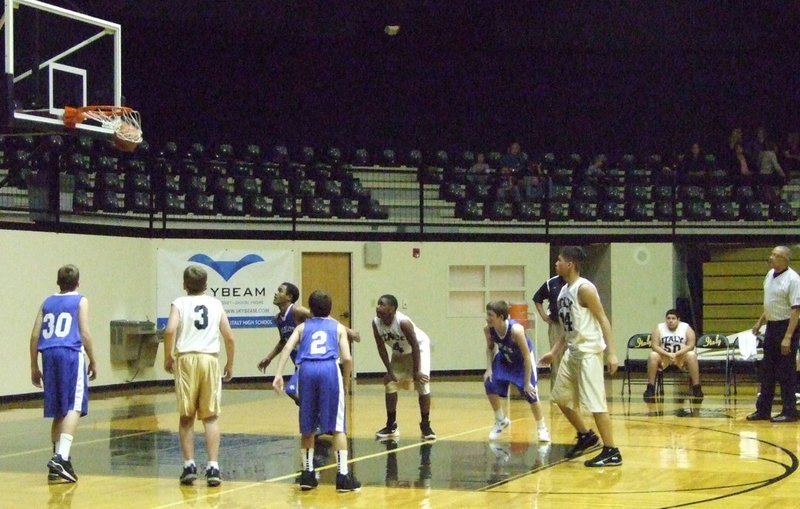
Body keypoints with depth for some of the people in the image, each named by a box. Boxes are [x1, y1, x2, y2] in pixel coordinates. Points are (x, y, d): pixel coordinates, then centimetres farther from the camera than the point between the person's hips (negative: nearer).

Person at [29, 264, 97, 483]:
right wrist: (93, 361, 6)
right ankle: (61, 457, -24)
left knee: (59, 411, 14)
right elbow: (85, 334, -3)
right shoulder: (80, 301, 7)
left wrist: (34, 366, 19)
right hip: (71, 353, -5)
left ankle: (59, 461, 16)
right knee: (74, 408, -8)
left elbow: (35, 335, 13)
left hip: (49, 355, 5)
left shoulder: (47, 302, 19)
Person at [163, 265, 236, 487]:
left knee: (186, 417, 8)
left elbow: (170, 330, -12)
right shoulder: (215, 304, 12)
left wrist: (168, 358, 2)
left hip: (186, 359, -1)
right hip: (210, 359, 1)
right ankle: (213, 467, -2)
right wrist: (230, 364, 19)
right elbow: (229, 337, 7)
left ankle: (189, 465, 6)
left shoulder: (179, 303, 5)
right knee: (211, 417, 5)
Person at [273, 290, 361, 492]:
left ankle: (307, 473, 18)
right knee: (337, 426, 2)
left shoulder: (302, 327, 26)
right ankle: (343, 475, -2)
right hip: (330, 369, -2)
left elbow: (286, 349, 8)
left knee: (307, 427, 15)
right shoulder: (338, 327, 23)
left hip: (306, 369, 2)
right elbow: (347, 358, 8)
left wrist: (278, 375, 0)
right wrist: (346, 379, 22)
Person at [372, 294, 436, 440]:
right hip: (399, 352, 6)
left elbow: (415, 346, -28)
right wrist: (390, 371, -13)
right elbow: (381, 347, -10)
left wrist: (416, 371, -25)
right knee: (390, 383, 2)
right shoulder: (376, 323, -21)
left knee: (422, 383, -15)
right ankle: (391, 426, 12)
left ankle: (425, 426, -5)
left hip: (419, 347, -6)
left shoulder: (403, 322, -37)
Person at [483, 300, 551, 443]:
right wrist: (489, 369, -13)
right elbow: (490, 348, -1)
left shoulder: (516, 330, -38)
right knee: (490, 385, -10)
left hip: (523, 359, -4)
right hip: (504, 357, 5)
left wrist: (527, 382, -25)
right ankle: (501, 421, 13)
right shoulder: (488, 329, -25)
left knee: (530, 393, -9)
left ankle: (542, 428, 12)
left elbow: (526, 357, -28)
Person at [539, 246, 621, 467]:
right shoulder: (563, 291, 13)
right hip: (573, 351, 10)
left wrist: (612, 353, -23)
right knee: (561, 397, 16)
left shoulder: (584, 288, -14)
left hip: (589, 351, -10)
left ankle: (612, 452, -5)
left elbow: (603, 319, -17)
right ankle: (586, 436, 30)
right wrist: (554, 352, 16)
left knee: (595, 402, -11)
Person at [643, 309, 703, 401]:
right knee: (653, 356, -29)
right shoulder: (659, 328, -6)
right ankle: (650, 388, -25)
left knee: (691, 355, -31)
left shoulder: (686, 328, -7)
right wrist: (668, 354, -27)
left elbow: (690, 346, -14)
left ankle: (696, 388, -26)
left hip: (681, 356, -1)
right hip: (664, 356, 1)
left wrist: (676, 354, -27)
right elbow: (654, 346, -12)